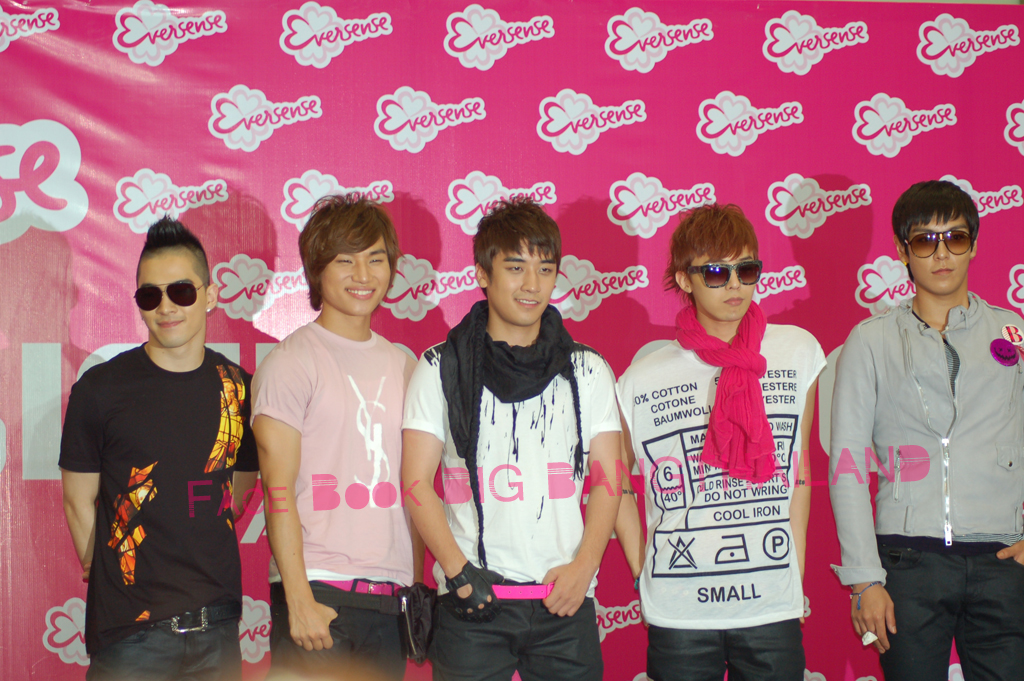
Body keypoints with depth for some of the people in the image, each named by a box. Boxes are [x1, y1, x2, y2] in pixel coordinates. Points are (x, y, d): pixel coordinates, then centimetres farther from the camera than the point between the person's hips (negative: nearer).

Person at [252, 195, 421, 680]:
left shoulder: (402, 365, 14)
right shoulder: (290, 363, -3)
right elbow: (279, 490, -8)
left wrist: (416, 586, 12)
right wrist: (300, 600, -13)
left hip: (390, 595, 5)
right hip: (318, 587, -5)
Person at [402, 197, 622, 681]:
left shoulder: (588, 370, 10)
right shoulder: (442, 368, 5)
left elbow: (607, 480, 7)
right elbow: (417, 482, 1)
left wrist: (583, 567, -7)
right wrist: (458, 570, -10)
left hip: (565, 598, 1)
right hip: (473, 600, -1)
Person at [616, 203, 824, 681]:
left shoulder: (798, 352, 2)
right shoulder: (643, 378, -2)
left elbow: (799, 470, 9)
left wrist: (797, 575, 8)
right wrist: (642, 572, 4)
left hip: (773, 608, 1)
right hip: (678, 614, -1)